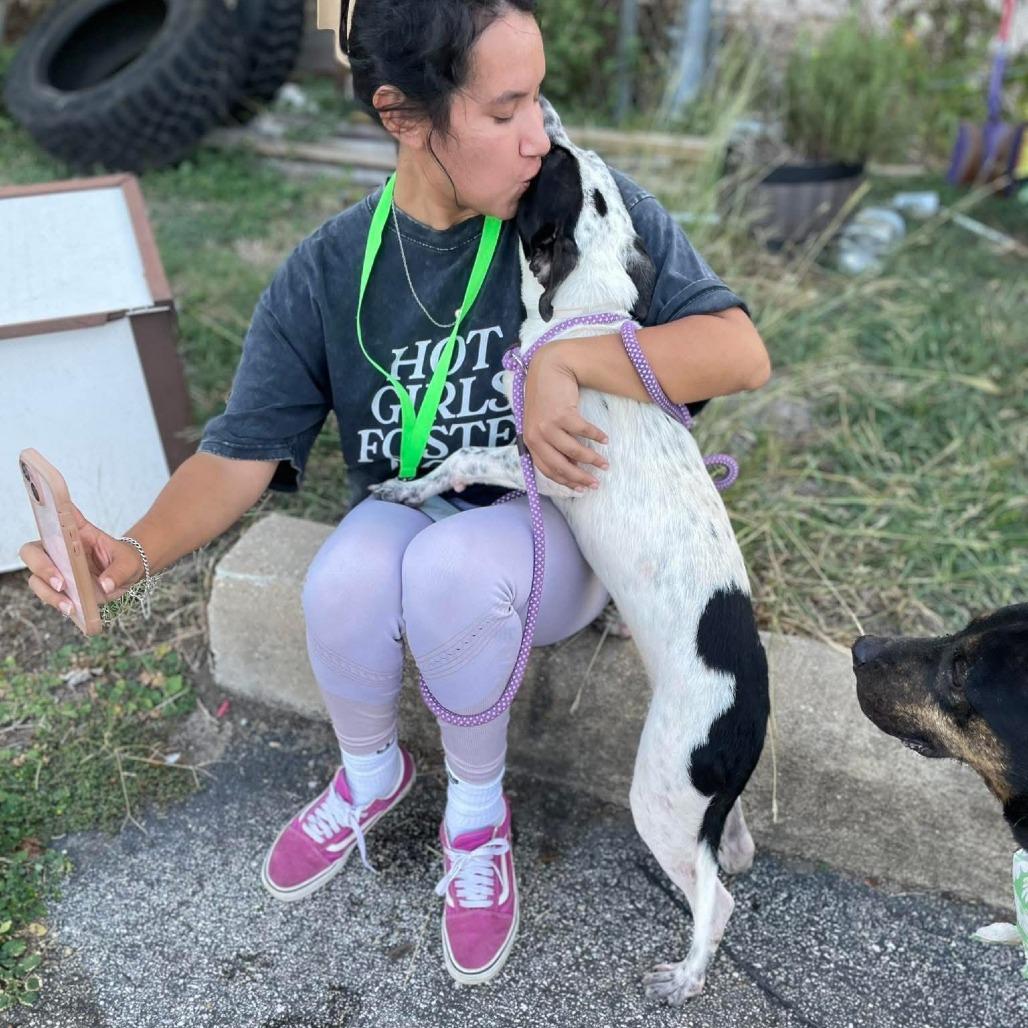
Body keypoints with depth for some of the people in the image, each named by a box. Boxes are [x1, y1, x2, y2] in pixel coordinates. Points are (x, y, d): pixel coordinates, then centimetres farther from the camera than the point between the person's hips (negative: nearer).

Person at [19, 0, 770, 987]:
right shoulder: (328, 271, -10)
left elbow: (741, 352, -20)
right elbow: (245, 449, -12)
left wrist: (566, 359, -33)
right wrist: (137, 550, -31)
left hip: (561, 522, -2)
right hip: (410, 511, 3)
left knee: (454, 565, -34)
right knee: (344, 578, -30)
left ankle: (477, 809, -4)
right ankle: (370, 771, 6)